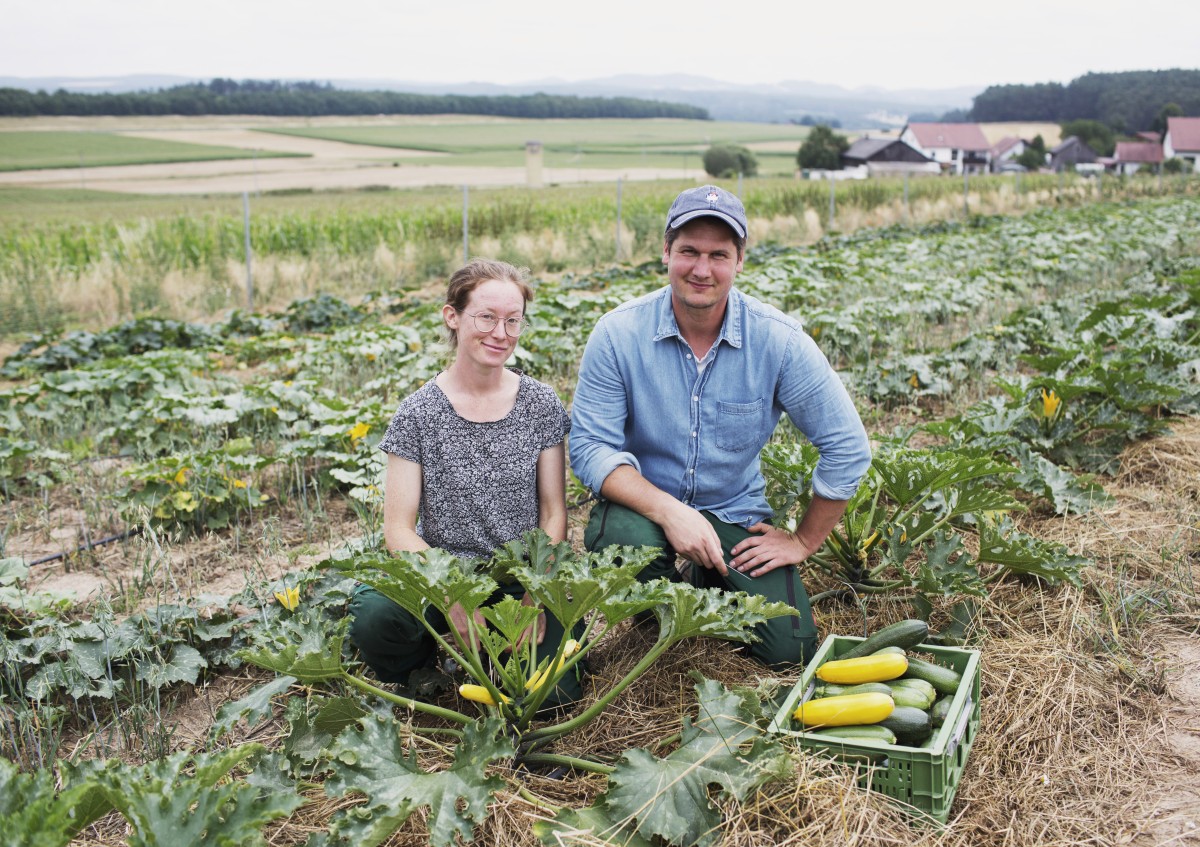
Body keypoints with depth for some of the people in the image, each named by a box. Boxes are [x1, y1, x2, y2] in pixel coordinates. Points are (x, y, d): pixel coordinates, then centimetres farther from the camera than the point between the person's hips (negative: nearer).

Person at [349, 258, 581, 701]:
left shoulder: (540, 404, 1)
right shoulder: (418, 413, -4)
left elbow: (553, 514, 3)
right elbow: (399, 530, -7)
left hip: (522, 578, 1)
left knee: (554, 692, -22)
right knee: (372, 615, -32)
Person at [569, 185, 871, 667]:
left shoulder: (779, 341, -14)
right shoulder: (618, 334, -15)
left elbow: (847, 447, -7)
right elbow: (591, 447, -15)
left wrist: (803, 542, -3)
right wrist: (668, 511, -30)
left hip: (735, 514, 1)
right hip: (645, 504, -1)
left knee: (790, 650, -11)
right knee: (626, 542, -37)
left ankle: (711, 588, 23)